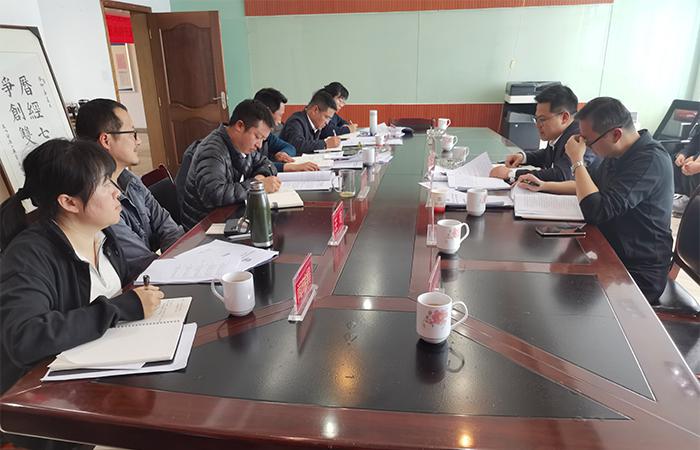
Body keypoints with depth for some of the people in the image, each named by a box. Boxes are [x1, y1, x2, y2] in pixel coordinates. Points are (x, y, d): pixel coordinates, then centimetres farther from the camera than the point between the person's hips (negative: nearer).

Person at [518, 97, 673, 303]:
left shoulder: (650, 160, -24)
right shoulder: (618, 153, 4)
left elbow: (596, 211, -31)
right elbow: (593, 185, 23)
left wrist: (577, 161, -21)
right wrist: (543, 186, 13)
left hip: (638, 273, -8)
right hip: (611, 252, 9)